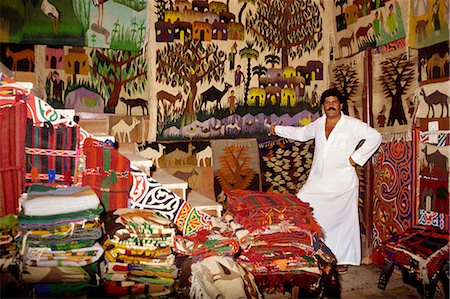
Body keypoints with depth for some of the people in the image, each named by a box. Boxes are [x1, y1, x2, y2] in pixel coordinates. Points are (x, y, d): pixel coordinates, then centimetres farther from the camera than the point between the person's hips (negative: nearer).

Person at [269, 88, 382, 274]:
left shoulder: (353, 125, -4)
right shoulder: (318, 124, 11)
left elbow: (375, 136, -4)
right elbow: (301, 133, 27)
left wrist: (356, 157, -10)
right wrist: (278, 129, 28)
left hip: (343, 184, -4)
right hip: (317, 181, 4)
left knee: (343, 221, 3)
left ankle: (342, 259, 20)